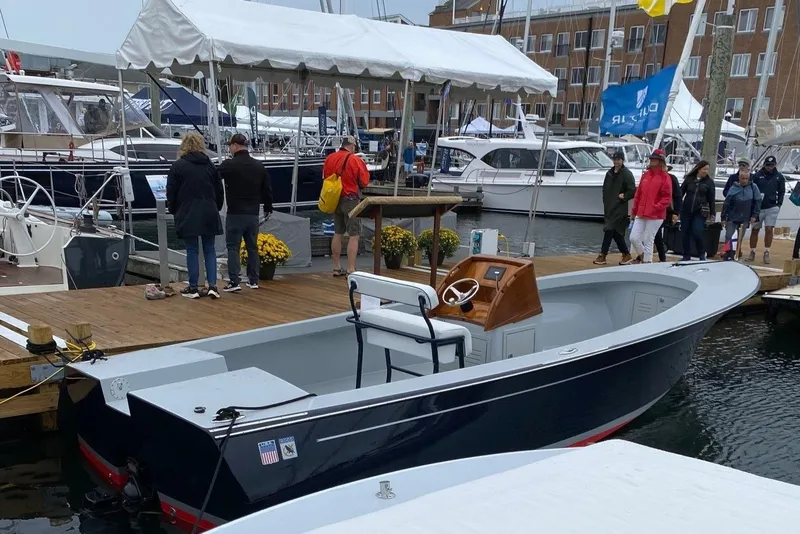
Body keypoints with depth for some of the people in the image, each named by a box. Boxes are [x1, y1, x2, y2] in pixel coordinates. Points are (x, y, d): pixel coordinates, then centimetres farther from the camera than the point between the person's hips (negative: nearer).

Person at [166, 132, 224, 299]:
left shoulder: (178, 166, -4)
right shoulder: (210, 165, 6)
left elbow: (171, 192, -2)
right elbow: (219, 191, 10)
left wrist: (173, 210, 14)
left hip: (187, 215, -3)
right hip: (209, 214, 3)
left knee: (192, 251, 3)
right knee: (209, 249, 8)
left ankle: (193, 288, 8)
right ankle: (212, 285, 1)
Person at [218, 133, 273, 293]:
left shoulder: (229, 165, -12)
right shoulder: (259, 166, 7)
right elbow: (267, 189, 13)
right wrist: (268, 207, 26)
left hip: (235, 214, -5)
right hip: (253, 214, 5)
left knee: (233, 247, -1)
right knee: (252, 247, 13)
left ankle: (234, 281, -7)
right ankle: (253, 280, 17)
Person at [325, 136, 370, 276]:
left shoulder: (329, 158, 1)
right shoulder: (355, 160, -13)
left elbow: (325, 177, 14)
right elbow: (364, 182, -7)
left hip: (335, 199, 6)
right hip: (350, 200, -6)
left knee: (338, 233, 17)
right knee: (354, 235, -3)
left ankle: (336, 268, 23)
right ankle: (351, 270, -8)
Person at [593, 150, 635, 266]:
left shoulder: (627, 174, -7)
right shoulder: (609, 173, 14)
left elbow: (632, 191, -11)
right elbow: (605, 189, 20)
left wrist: (623, 197, -12)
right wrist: (605, 201, 9)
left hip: (619, 209, -7)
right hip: (609, 207, 7)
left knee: (609, 230, -12)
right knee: (616, 232, 9)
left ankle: (602, 255, -9)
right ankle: (626, 255, 19)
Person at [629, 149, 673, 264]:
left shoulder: (665, 177, -6)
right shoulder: (645, 175, 11)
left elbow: (667, 198, -10)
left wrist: (655, 208, -19)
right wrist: (634, 210, 15)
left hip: (655, 216, -5)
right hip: (640, 214, 5)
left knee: (648, 241, -1)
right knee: (634, 238, 1)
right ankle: (642, 255, 26)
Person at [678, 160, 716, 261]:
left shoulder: (709, 182, 1)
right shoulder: (689, 179, 3)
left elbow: (712, 199, 3)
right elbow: (681, 193, 3)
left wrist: (712, 213, 1)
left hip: (700, 212, -2)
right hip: (686, 211, 2)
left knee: (697, 233, -11)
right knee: (685, 233, 5)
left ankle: (702, 254, 9)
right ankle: (686, 255, 17)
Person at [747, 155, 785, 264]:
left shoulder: (779, 177, 3)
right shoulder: (757, 176, -1)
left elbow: (782, 192, 9)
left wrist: (778, 204, 0)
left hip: (772, 208, 0)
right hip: (758, 207, 0)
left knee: (769, 229, -5)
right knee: (755, 230, 5)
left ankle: (766, 253, 4)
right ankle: (752, 253, 13)